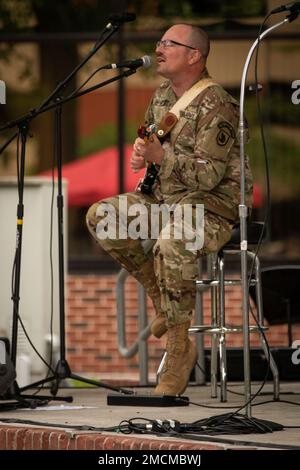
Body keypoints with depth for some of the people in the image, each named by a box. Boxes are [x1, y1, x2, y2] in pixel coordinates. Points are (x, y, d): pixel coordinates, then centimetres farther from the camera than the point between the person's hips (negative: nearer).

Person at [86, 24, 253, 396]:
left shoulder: (216, 106, -17)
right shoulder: (162, 96, 10)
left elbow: (209, 175, -23)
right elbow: (149, 142, 26)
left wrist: (162, 156, -30)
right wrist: (140, 156, 2)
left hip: (213, 204, -9)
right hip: (164, 196, 9)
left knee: (171, 245, -38)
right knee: (101, 217, -8)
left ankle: (180, 351, -25)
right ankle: (161, 299, 3)